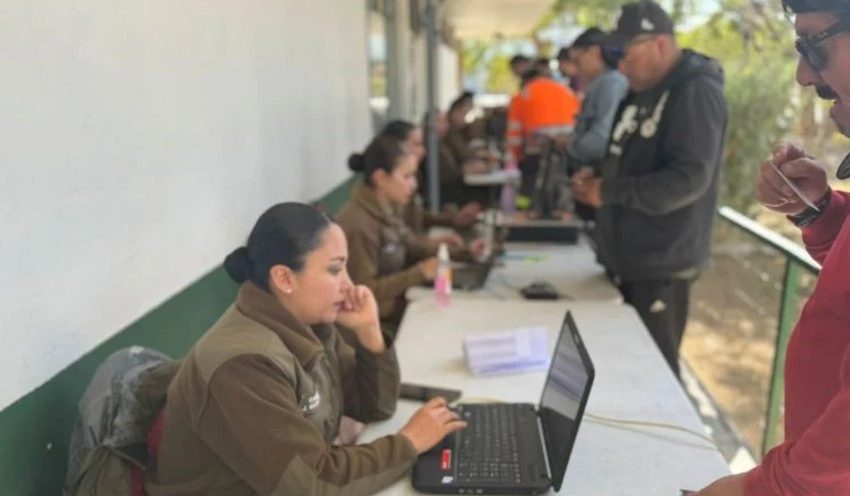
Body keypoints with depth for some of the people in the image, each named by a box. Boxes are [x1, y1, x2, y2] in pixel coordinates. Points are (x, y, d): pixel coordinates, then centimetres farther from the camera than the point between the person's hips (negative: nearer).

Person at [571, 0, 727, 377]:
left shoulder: (696, 93, -15)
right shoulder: (640, 92, 13)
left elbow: (689, 178, -24)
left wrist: (608, 191, -20)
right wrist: (595, 179, 2)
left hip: (659, 265, -9)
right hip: (626, 258, 9)